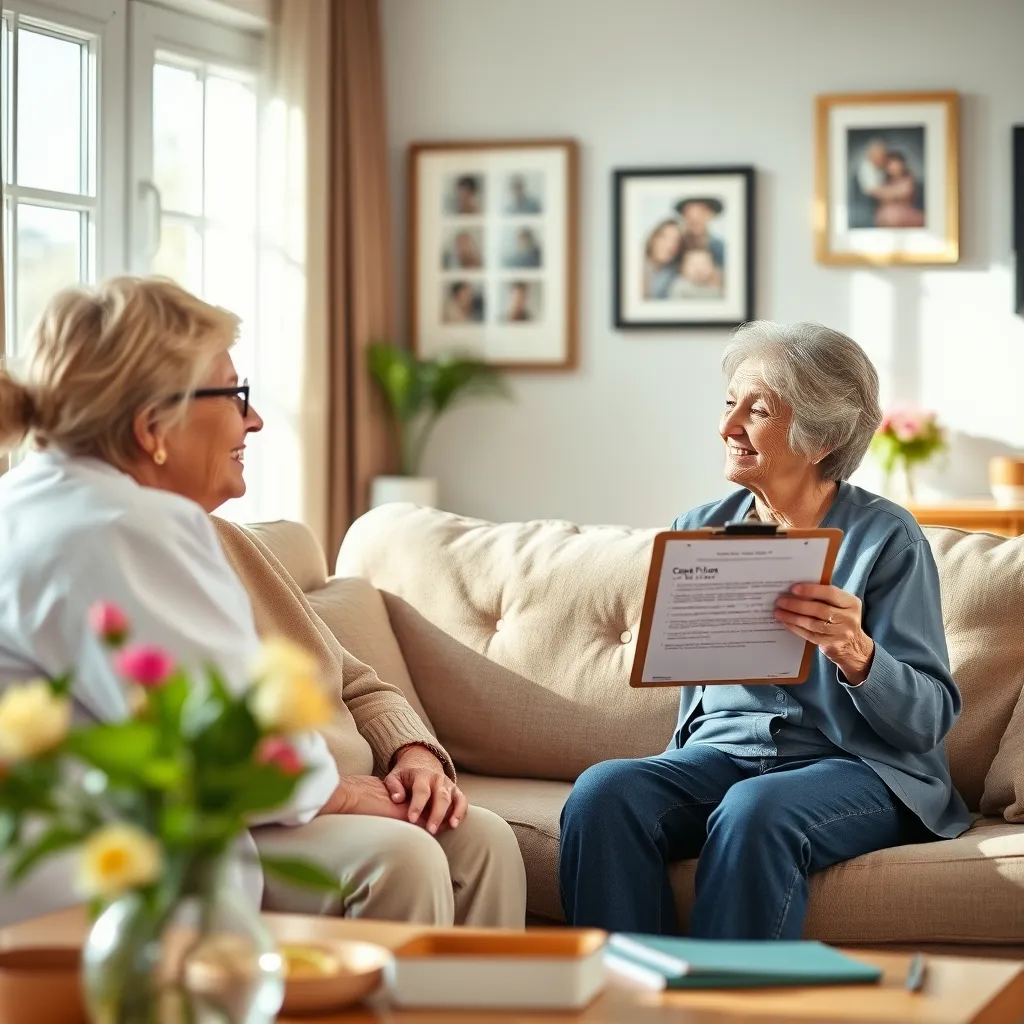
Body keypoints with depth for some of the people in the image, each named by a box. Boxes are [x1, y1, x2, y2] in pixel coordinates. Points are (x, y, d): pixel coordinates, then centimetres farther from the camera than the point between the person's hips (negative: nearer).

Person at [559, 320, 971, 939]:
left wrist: (856, 654, -26)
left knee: (754, 811, -37)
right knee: (602, 791, -27)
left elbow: (931, 718, -7)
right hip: (721, 752, 4)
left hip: (859, 768, -4)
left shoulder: (887, 538, -2)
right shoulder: (699, 531, 11)